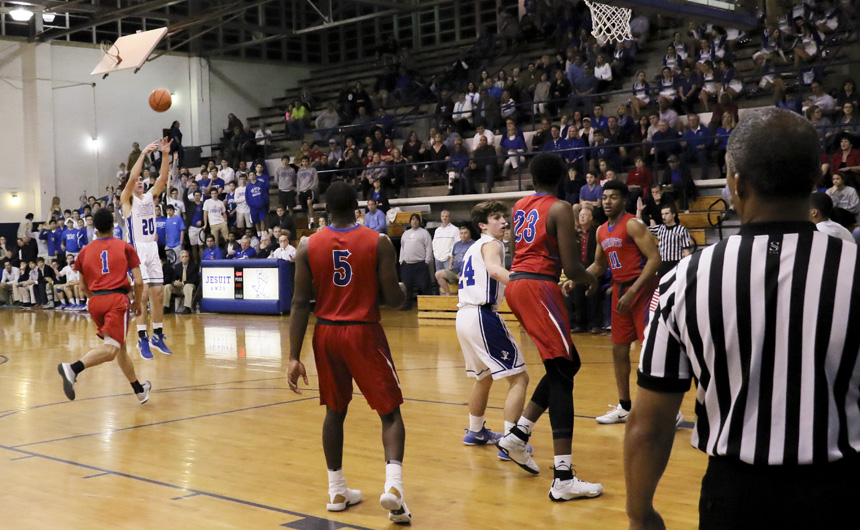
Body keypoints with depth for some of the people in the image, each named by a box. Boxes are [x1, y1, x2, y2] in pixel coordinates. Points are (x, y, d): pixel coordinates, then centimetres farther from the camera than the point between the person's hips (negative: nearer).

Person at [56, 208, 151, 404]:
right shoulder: (125, 247, 5)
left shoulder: (85, 251, 13)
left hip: (95, 301, 5)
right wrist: (138, 302, 15)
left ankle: (140, 390, 29)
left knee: (120, 346, 20)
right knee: (110, 348, -16)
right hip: (117, 299, -5)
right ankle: (73, 368, -41)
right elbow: (138, 281, -1)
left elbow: (83, 287, 17)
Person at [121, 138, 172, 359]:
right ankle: (142, 339, -4)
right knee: (142, 294, -10)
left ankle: (157, 336, 17)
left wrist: (165, 154, -9)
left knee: (158, 294, 6)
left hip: (153, 250, 6)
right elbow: (132, 177, -19)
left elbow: (163, 177, 1)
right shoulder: (127, 200, -3)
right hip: (137, 250, -6)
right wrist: (144, 154, -21)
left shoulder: (150, 196, 13)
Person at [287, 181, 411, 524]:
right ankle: (393, 484, -14)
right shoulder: (378, 242, -7)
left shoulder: (308, 246, -1)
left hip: (326, 333, 3)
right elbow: (393, 299, -9)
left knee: (335, 411, 19)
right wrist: (401, 293, 15)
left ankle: (337, 491, 24)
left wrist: (294, 357, -1)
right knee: (390, 411, 6)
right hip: (364, 333, -3)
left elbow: (300, 303, -3)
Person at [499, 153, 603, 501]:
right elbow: (571, 268, -12)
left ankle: (517, 435, 19)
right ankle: (563, 480, -16)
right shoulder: (560, 209, -8)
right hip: (539, 286, -8)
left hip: (516, 284, 8)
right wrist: (590, 279, 9)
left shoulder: (519, 206, 14)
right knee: (561, 374, -9)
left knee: (567, 364, 19)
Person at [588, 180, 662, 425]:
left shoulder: (633, 225, -13)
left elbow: (655, 259, -19)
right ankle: (624, 408, 22)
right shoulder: (602, 231, 12)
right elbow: (599, 265, 25)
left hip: (642, 288, -8)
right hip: (619, 290, 8)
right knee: (619, 349, 11)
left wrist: (633, 291, -23)